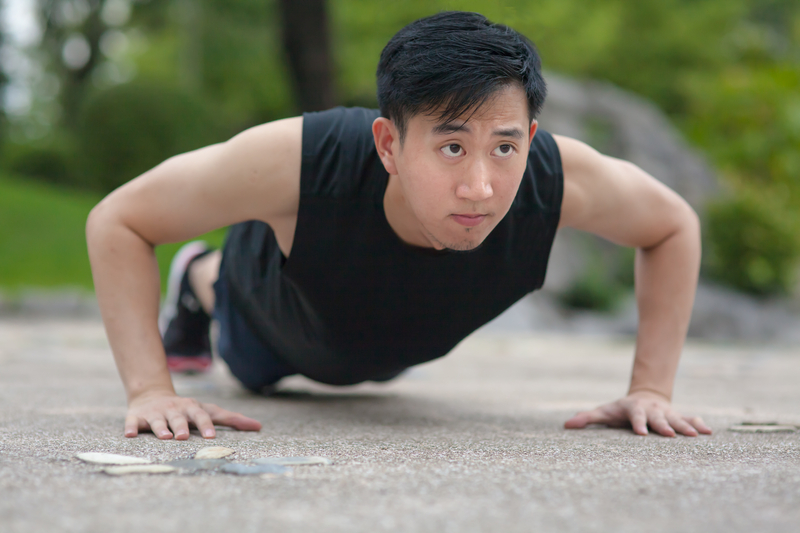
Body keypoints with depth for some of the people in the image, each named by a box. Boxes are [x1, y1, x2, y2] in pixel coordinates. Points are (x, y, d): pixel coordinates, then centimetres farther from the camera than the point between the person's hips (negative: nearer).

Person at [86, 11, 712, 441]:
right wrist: (151, 390, -44)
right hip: (279, 311, -2)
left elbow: (674, 224, -22)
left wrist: (651, 388, -27)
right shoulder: (298, 159, -51)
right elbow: (117, 219, -37)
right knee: (254, 370, 35)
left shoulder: (559, 177, -45)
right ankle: (199, 277, 65)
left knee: (379, 368, 41)